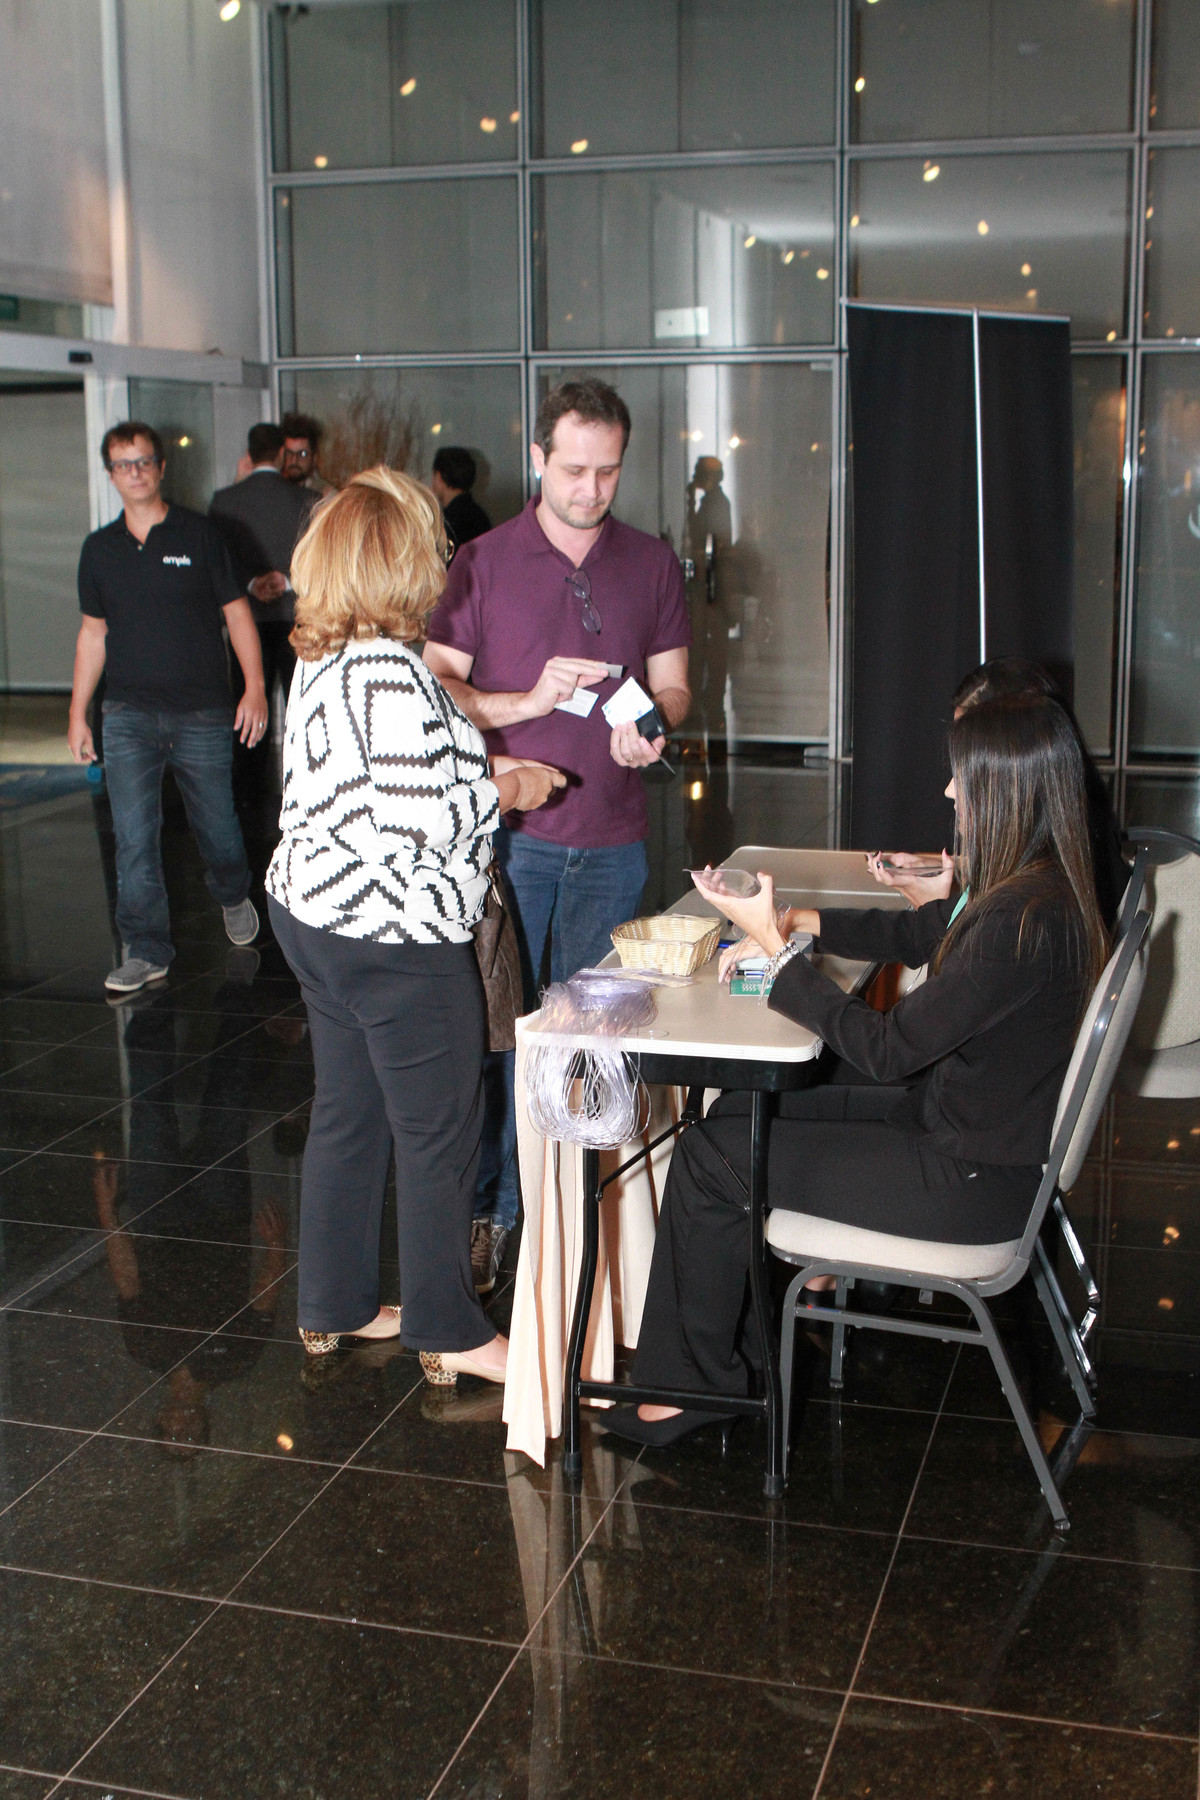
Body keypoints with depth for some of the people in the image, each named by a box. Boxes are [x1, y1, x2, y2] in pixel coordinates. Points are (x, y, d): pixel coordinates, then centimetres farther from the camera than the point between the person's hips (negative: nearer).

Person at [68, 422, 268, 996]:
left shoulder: (200, 535, 0)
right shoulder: (99, 548, 9)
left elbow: (236, 612, 1)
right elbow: (93, 631, 15)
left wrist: (254, 685, -10)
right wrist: (78, 712, 12)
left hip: (203, 713, -2)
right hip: (129, 716, 2)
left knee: (217, 825, 9)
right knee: (133, 837, -6)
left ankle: (232, 897, 40)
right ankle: (145, 950, 2)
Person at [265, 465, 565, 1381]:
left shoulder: (322, 660, 8)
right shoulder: (393, 673, -23)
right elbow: (415, 824, -26)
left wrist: (477, 770, 13)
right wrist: (503, 791, -11)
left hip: (314, 912, 10)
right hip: (396, 936, -10)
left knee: (346, 1113, 19)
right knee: (437, 1133, 4)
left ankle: (335, 1305, 32)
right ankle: (449, 1332, 17)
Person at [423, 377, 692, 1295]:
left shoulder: (654, 564, 8)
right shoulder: (483, 562, 0)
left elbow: (673, 687, 11)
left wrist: (650, 729, -11)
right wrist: (530, 701, -19)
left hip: (611, 837, 2)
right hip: (509, 831, -2)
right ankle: (494, 1204, 11)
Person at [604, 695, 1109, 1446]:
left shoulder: (1024, 921, -29)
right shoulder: (1034, 889, 2)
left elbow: (887, 1048, -25)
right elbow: (916, 933, 19)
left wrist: (778, 947, -18)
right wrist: (802, 921, 6)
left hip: (972, 1182, -10)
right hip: (955, 1119, 10)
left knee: (706, 1158, -5)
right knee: (739, 1112, 14)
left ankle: (694, 1382, 14)